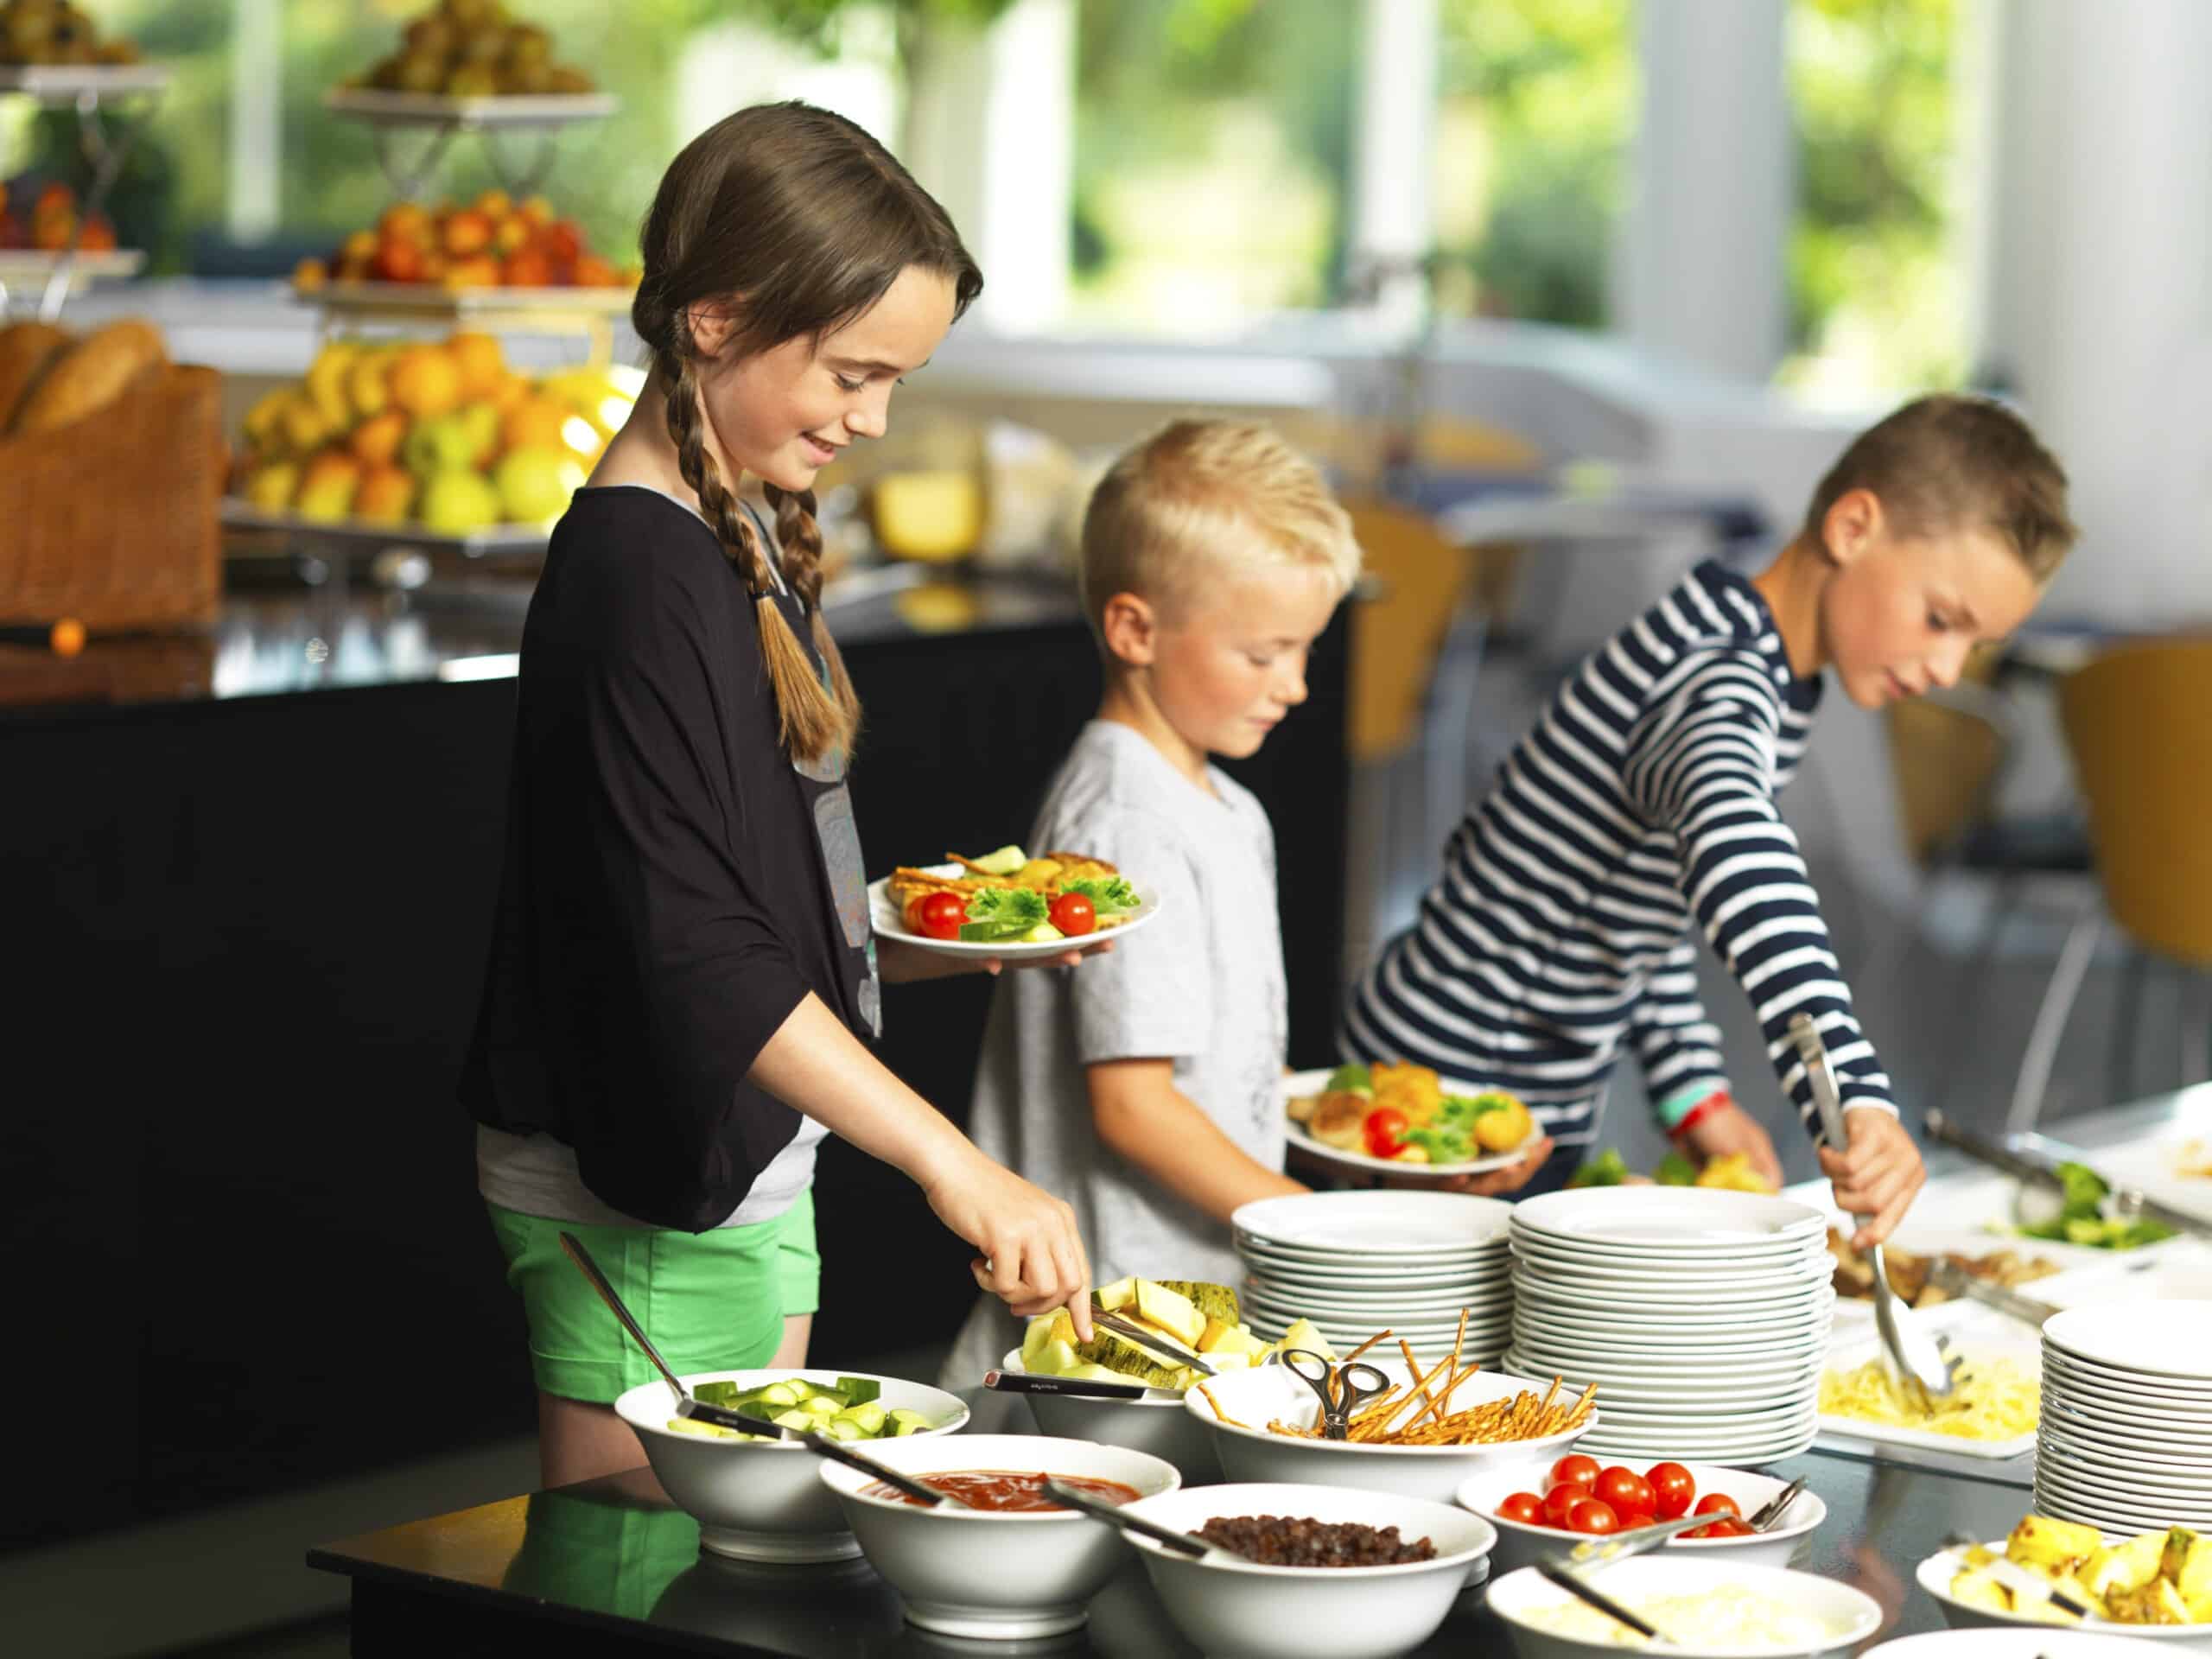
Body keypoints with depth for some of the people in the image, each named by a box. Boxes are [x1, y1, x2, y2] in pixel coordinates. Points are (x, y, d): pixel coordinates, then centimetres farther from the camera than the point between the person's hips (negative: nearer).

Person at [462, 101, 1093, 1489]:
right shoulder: (638, 574, -20)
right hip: (651, 1201, -10)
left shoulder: (738, 543, 11)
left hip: (745, 1167, 10)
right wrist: (956, 1169, -32)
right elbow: (692, 950, -29)